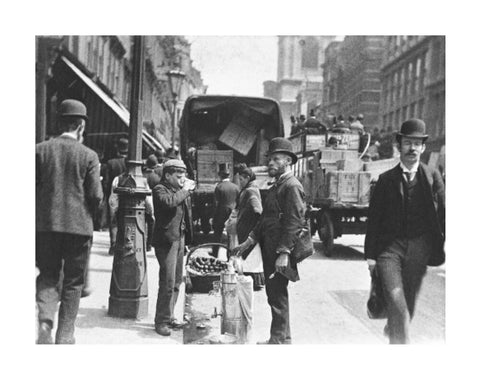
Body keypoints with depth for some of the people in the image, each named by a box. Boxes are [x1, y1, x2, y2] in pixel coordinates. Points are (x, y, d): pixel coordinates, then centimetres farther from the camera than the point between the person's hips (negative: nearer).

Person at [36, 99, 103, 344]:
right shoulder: (89, 155, -6)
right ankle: (64, 336, 12)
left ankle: (45, 320, -8)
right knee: (73, 282, 9)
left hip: (45, 224, 2)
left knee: (47, 277, 15)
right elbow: (96, 196, -7)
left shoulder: (41, 149, 1)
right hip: (79, 225, -2)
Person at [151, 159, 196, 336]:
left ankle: (168, 316, 26)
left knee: (176, 282, 14)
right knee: (168, 282, -8)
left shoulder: (179, 190, 16)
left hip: (180, 238, 8)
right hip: (167, 240, -8)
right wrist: (184, 190, -16)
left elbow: (187, 209, 22)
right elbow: (169, 202, -27)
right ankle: (161, 321, 2)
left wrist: (188, 190, 9)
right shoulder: (160, 189, -7)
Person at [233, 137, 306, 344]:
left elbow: (295, 222, -20)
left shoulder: (292, 187, -12)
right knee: (274, 294, 15)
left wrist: (284, 253, -24)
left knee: (277, 295, -4)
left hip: (280, 251, -10)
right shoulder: (276, 187, 19)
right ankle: (281, 337, 26)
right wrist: (249, 241, 18)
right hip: (269, 249, 10)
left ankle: (279, 339, 5)